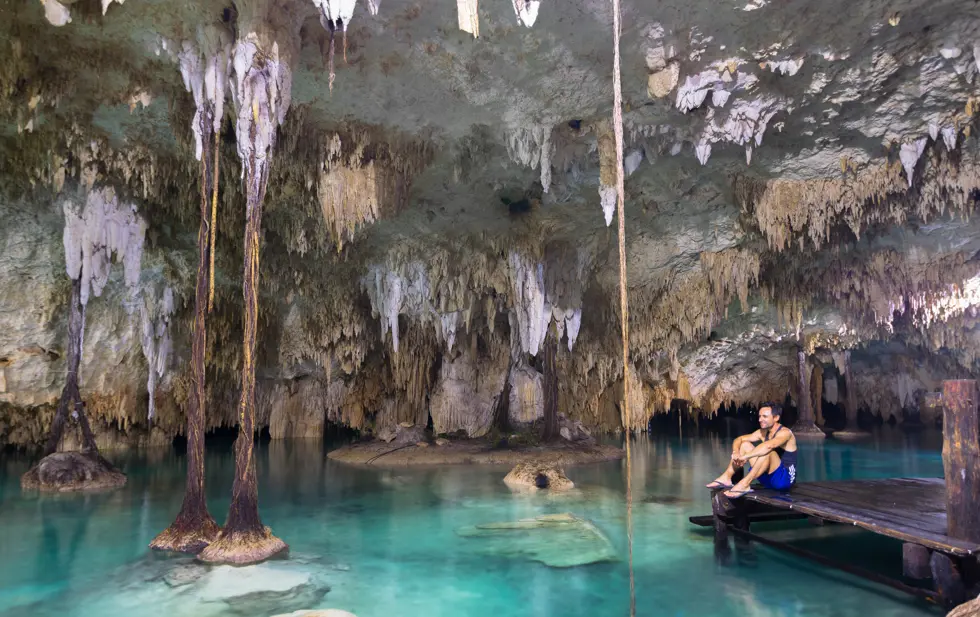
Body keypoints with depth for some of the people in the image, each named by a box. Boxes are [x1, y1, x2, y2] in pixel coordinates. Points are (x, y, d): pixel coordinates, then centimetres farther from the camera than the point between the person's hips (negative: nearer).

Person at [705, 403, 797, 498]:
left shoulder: (784, 432, -16)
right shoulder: (763, 432, 8)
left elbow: (769, 446, -38)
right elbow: (739, 439, 6)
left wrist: (744, 456, -38)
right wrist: (736, 452, -16)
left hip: (785, 479, -8)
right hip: (768, 478, 8)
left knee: (767, 451, -33)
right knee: (745, 444, 1)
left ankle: (745, 484, -38)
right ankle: (726, 477, -11)